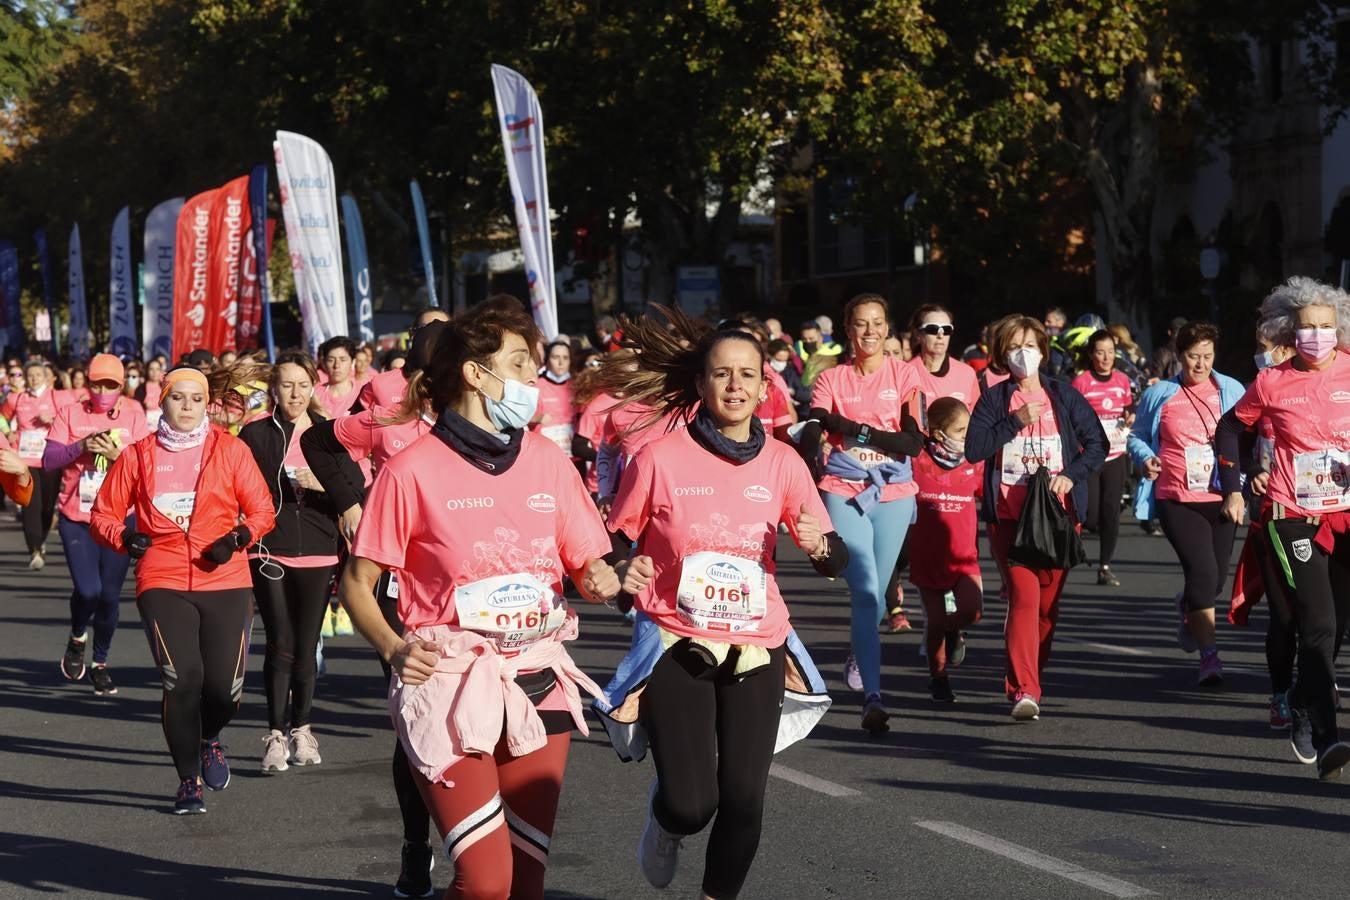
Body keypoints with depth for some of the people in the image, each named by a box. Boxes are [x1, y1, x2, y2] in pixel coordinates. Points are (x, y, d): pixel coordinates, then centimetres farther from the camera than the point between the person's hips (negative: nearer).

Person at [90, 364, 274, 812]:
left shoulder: (230, 449, 7)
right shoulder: (138, 456, 8)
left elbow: (262, 511, 8)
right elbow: (103, 515, 12)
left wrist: (239, 536, -12)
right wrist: (124, 536, -9)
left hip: (225, 581, 0)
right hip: (162, 582, 0)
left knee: (225, 685, -8)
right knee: (182, 679, -14)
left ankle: (208, 737, 30)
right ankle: (188, 780, 7)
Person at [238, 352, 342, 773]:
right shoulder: (254, 434, 3)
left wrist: (323, 484, -13)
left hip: (316, 553, 1)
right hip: (269, 551, -1)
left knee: (306, 646, 6)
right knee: (280, 644, -7)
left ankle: (301, 727, 20)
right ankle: (276, 734, -2)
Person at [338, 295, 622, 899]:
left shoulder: (549, 462, 7)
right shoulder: (412, 471, -6)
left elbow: (588, 562, 15)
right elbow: (357, 582, 0)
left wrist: (601, 580, -7)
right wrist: (392, 647, -17)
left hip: (539, 684, 5)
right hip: (450, 683, -5)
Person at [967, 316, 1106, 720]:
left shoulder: (1064, 396, 9)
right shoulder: (993, 400, 7)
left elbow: (1097, 443, 8)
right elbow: (974, 448, -5)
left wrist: (1072, 475, -7)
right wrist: (1018, 421, -11)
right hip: (1009, 515, -2)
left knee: (1049, 601, 5)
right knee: (1023, 595, -15)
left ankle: (1031, 681, 21)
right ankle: (1023, 690, -21)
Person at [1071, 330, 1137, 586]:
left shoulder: (1123, 380, 7)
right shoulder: (1081, 382, -7)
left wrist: (1131, 418, -2)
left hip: (1115, 456, 4)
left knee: (1111, 512, 2)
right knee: (1090, 514, -7)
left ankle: (1105, 567, 9)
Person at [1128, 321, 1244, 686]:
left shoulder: (1230, 391, 6)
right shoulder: (1159, 395, 4)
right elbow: (1137, 436, 15)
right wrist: (1145, 458, -6)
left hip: (1220, 500, 2)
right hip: (1176, 500, -2)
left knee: (1217, 578, 9)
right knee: (1202, 570, -17)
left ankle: (1187, 606, 47)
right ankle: (1209, 655, -10)